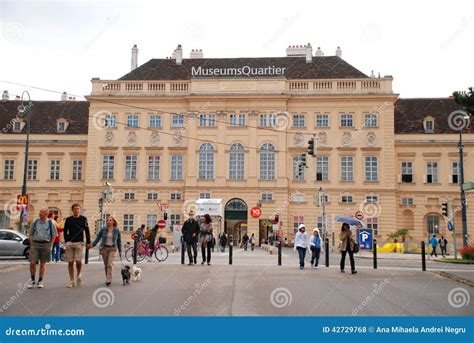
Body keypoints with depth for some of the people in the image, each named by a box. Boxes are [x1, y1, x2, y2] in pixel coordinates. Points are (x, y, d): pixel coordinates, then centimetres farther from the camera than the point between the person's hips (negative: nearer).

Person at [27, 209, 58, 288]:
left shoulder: (50, 223, 2)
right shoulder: (35, 222, 6)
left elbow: (54, 235, 6)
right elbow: (30, 234, 12)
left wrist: (49, 245, 0)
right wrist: (31, 244, 4)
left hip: (45, 244, -1)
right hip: (35, 244, 1)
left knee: (43, 264, 5)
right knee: (32, 263, -6)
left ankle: (40, 281, 15)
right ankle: (32, 280, 11)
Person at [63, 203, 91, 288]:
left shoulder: (83, 219, 5)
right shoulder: (68, 219, 8)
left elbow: (87, 231, 7)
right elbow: (65, 231, 13)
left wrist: (88, 242, 3)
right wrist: (66, 241, 4)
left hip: (79, 243, -1)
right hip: (69, 243, 2)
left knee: (78, 261, -11)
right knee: (70, 262, 2)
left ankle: (79, 274, 20)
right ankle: (71, 281, 11)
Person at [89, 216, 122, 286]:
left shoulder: (117, 230, 1)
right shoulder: (103, 229, 0)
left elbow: (119, 241, 8)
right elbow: (98, 238, 3)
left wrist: (120, 251, 10)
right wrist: (92, 244, -12)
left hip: (112, 249, -2)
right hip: (104, 248, 2)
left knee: (110, 264, -15)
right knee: (106, 265, 7)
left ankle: (108, 280, -17)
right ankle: (108, 279, 21)